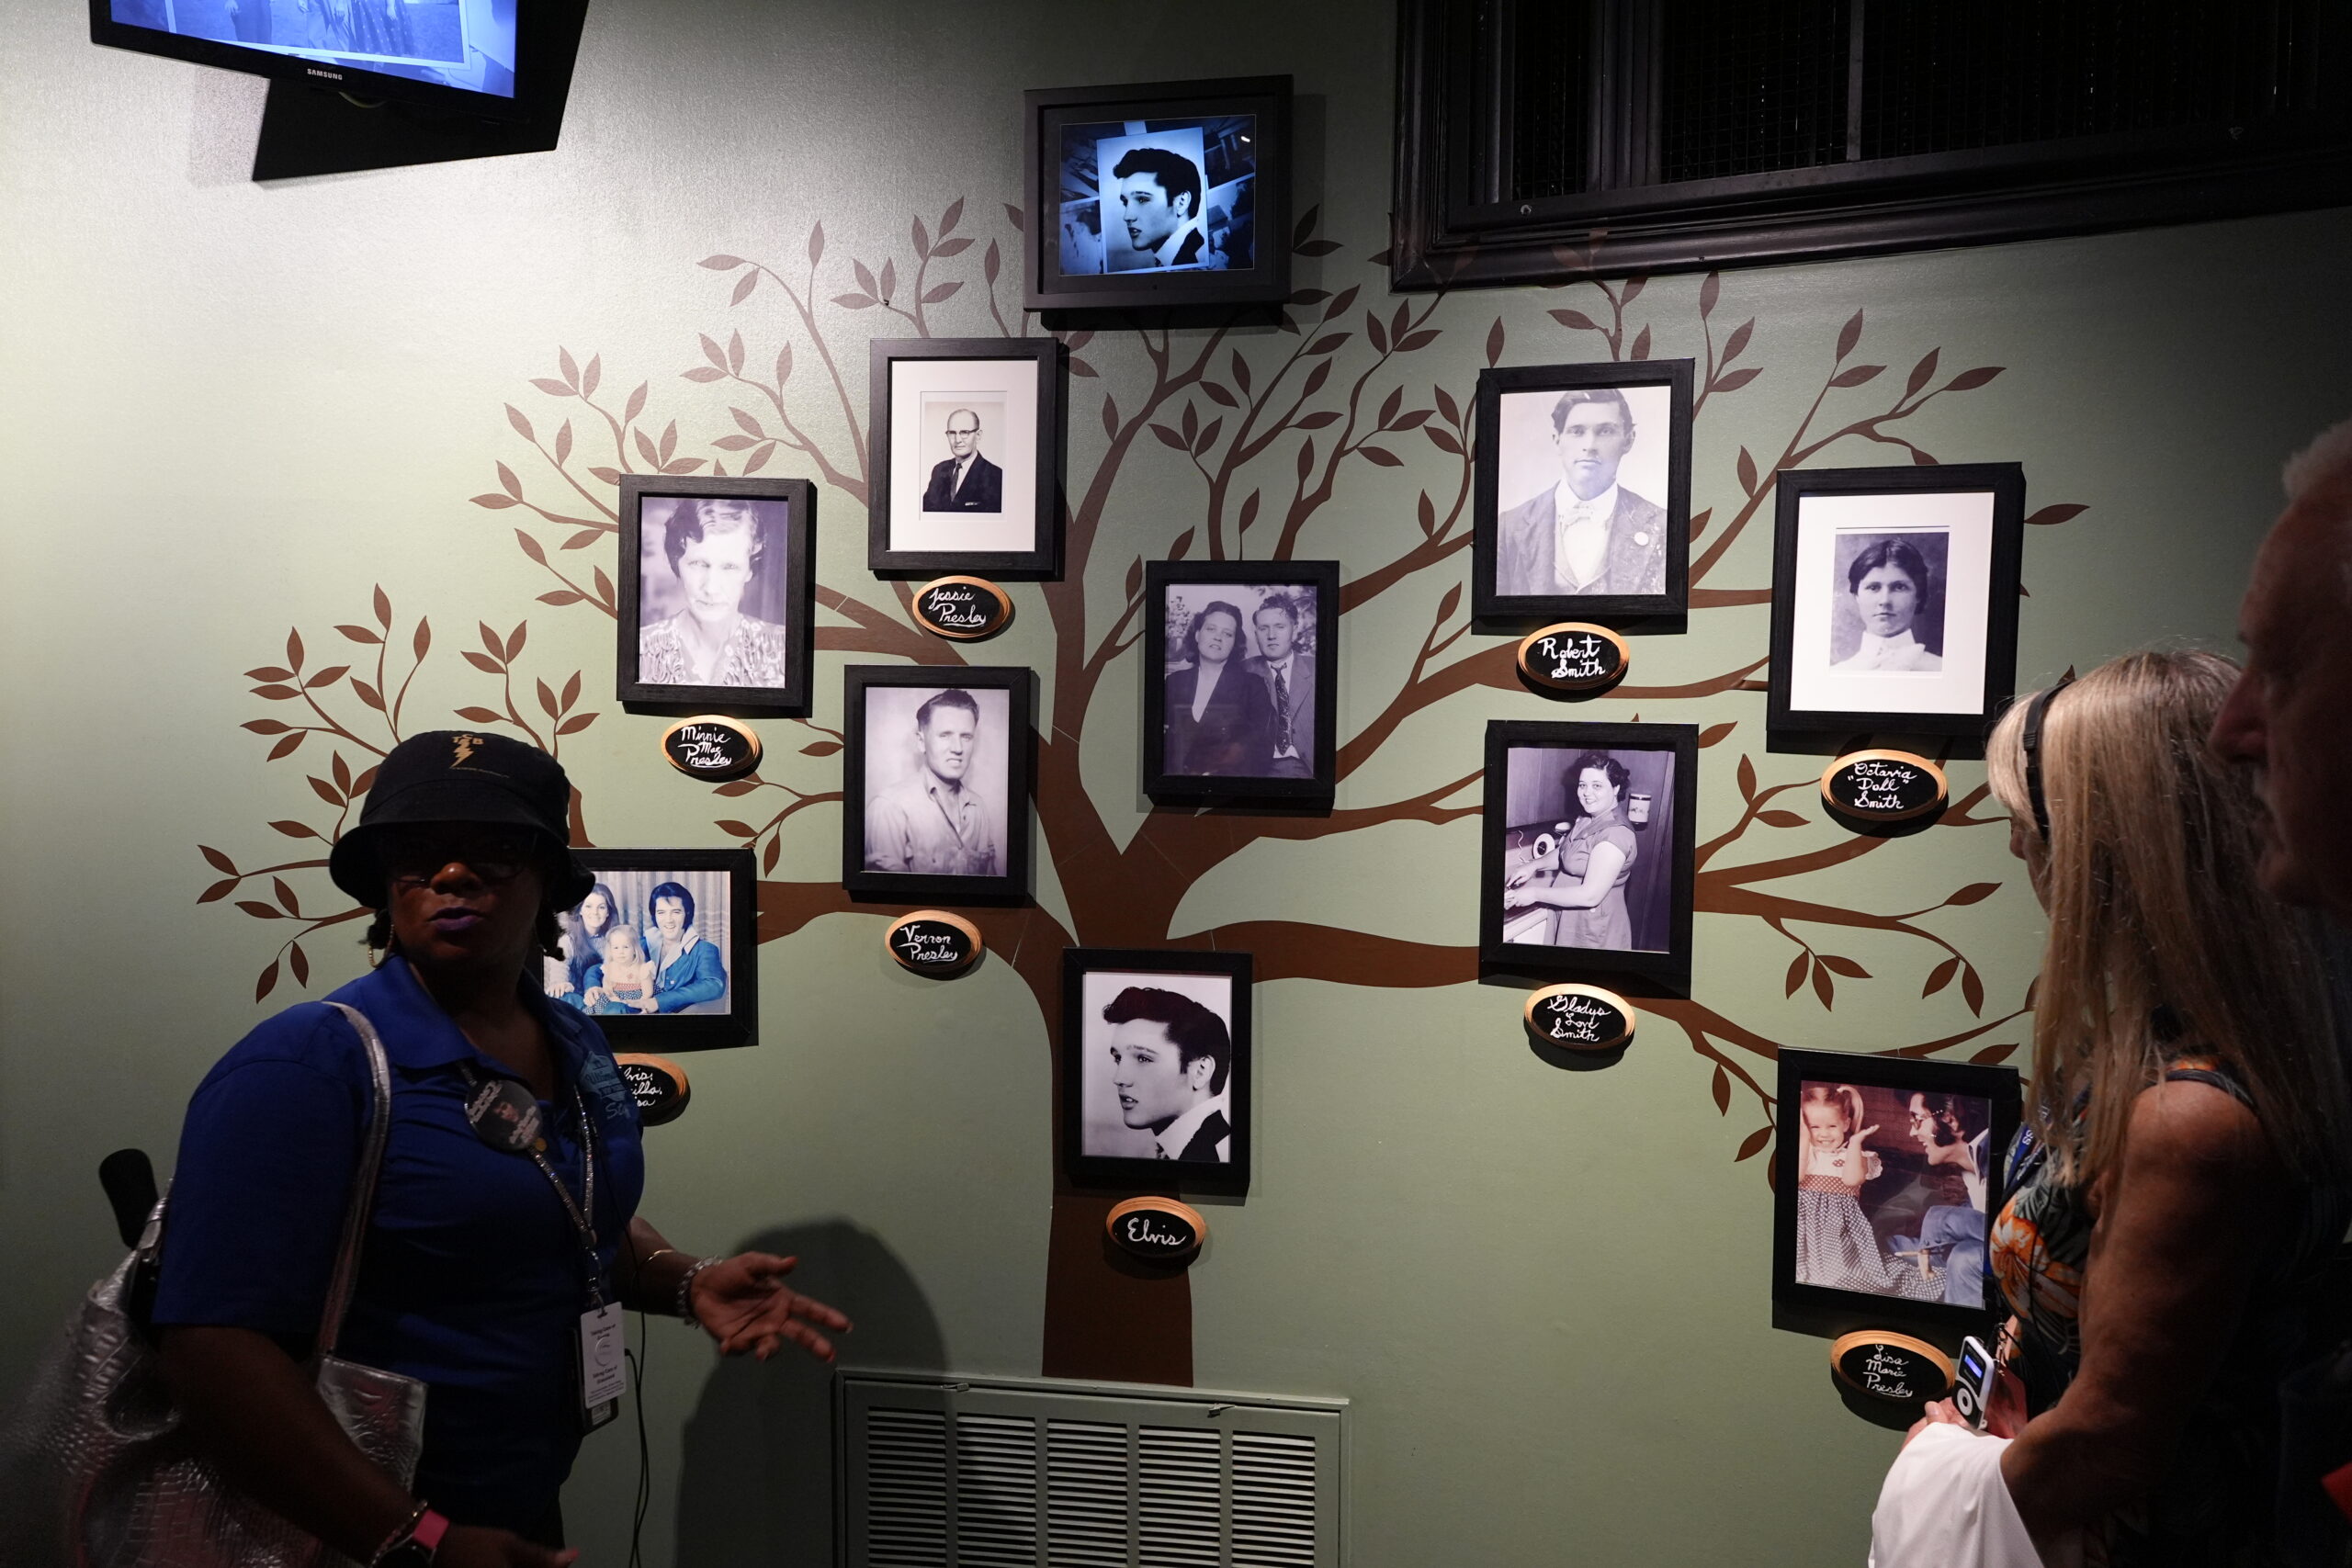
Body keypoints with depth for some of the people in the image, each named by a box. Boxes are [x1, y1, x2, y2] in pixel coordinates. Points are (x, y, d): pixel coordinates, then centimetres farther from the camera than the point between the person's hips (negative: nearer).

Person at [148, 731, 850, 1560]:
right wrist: (416, 1539, -28)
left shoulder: (577, 1044, 1)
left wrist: (686, 1280, -4)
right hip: (358, 1536, -7)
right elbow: (213, 1348, -25)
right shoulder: (307, 1065, -21)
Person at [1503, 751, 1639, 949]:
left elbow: (1590, 895, -29)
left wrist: (1535, 894, -22)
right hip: (1573, 918, 8)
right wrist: (1535, 866, 5)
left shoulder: (1615, 835, -26)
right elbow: (1567, 854, 21)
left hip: (1595, 933, -8)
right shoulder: (1588, 820, 3)